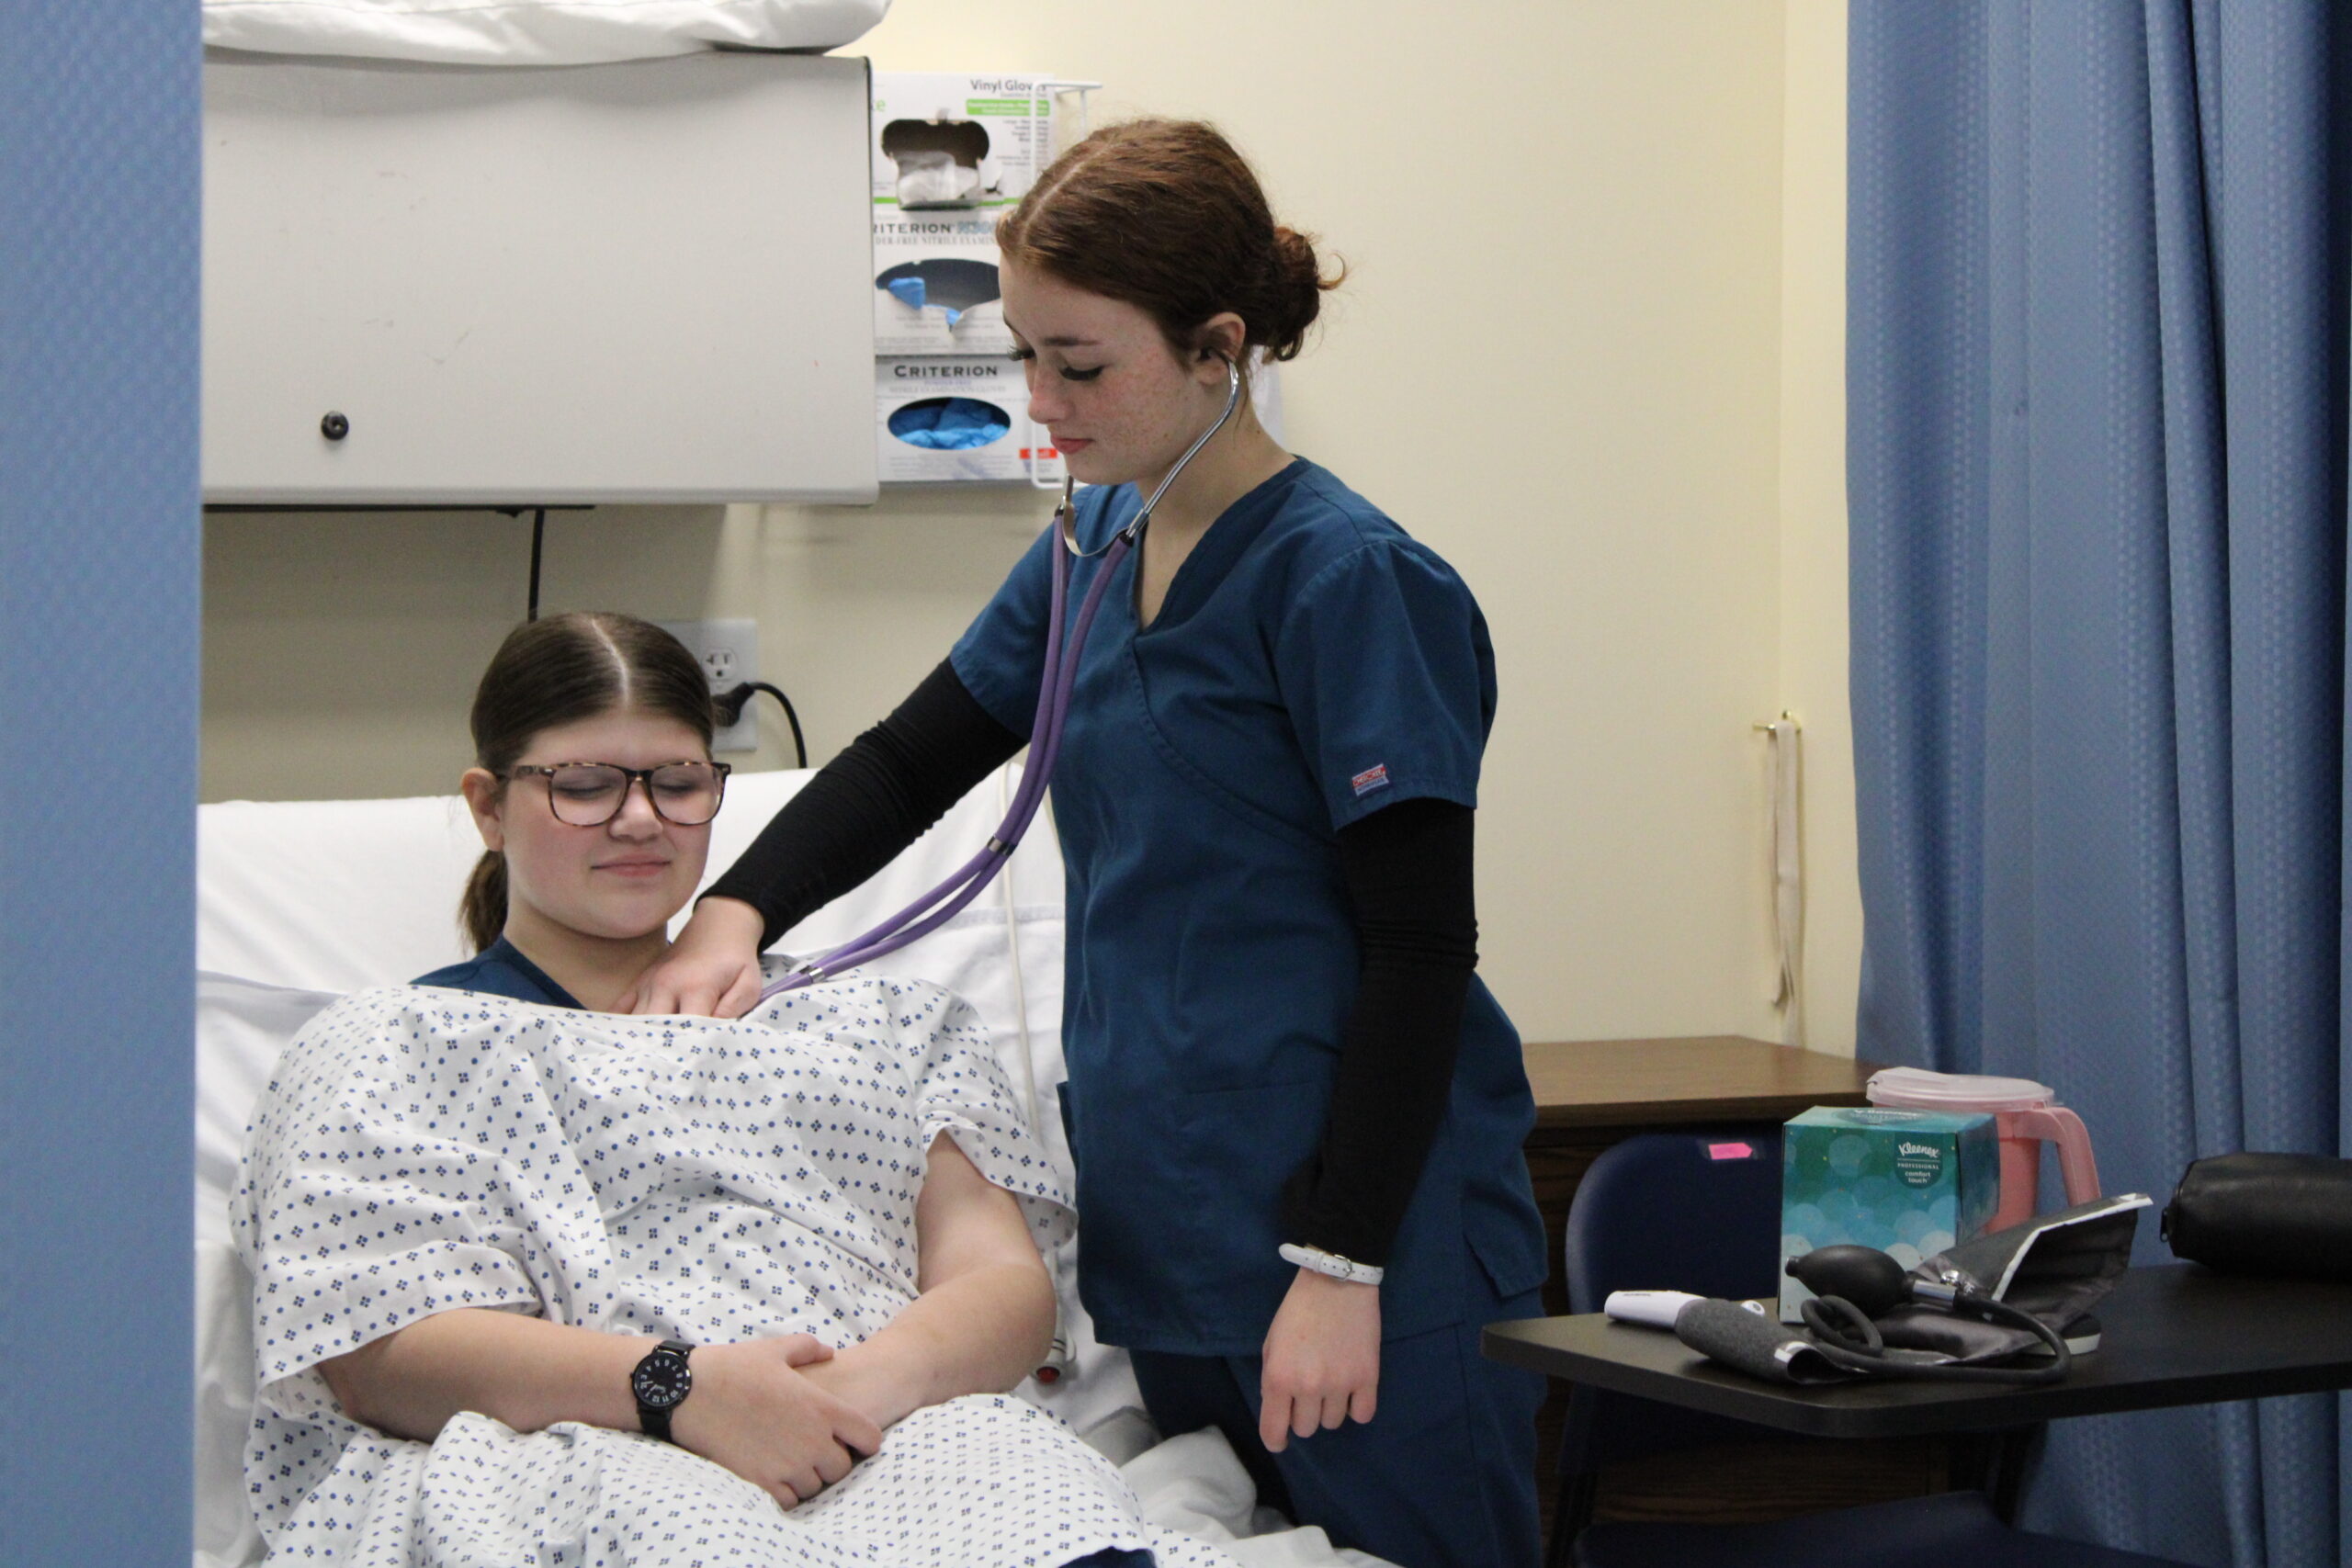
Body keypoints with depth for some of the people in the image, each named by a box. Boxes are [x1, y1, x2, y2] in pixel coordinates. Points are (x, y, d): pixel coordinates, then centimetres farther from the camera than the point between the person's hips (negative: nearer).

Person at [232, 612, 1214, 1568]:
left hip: (900, 1436, 3)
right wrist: (679, 1386, -15)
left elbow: (1006, 1283, 16)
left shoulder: (876, 1023, 30)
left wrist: (873, 1378, -10)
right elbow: (377, 1354, 2)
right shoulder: (389, 1047, 19)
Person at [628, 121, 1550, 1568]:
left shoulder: (1347, 580, -12)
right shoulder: (1097, 545, 12)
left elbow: (1421, 948, -14)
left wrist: (1341, 1266, -17)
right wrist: (735, 914, 5)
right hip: (1164, 1231, 7)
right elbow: (914, 759, 22)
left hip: (1364, 1245, -7)